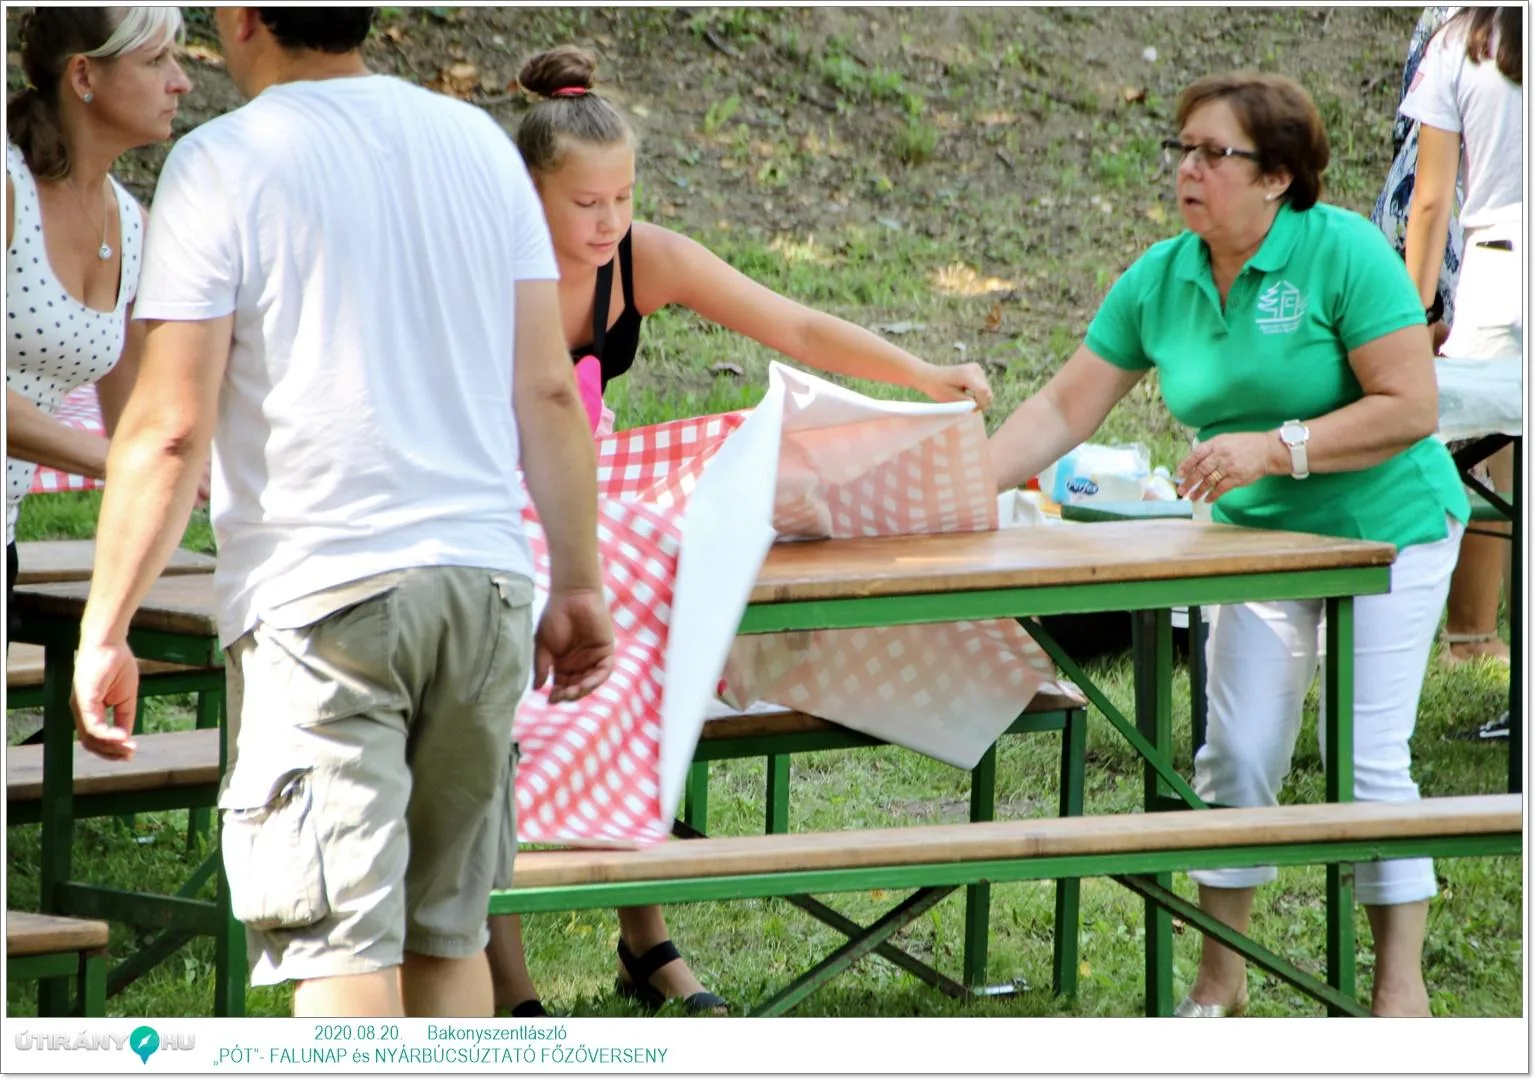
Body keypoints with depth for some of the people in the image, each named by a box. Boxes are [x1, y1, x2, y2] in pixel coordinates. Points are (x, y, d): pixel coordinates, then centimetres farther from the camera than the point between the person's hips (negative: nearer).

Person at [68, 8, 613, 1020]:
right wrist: (579, 583, 16)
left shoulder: (223, 164, -6)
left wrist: (105, 631, -4)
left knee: (343, 937, -7)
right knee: (448, 932, 15)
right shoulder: (479, 141, 10)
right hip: (485, 580, 5)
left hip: (318, 593, -5)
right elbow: (548, 389, 9)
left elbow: (170, 429, -9)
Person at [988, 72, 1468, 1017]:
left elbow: (1412, 408, -22)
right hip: (1260, 532, 5)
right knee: (1238, 755, 2)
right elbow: (1065, 409, 0)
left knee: (1368, 757, -8)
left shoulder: (1342, 253, -19)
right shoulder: (1162, 279, -3)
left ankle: (1401, 987, 2)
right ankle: (1221, 979, 12)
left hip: (1388, 525, -5)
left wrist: (1275, 449, -26)